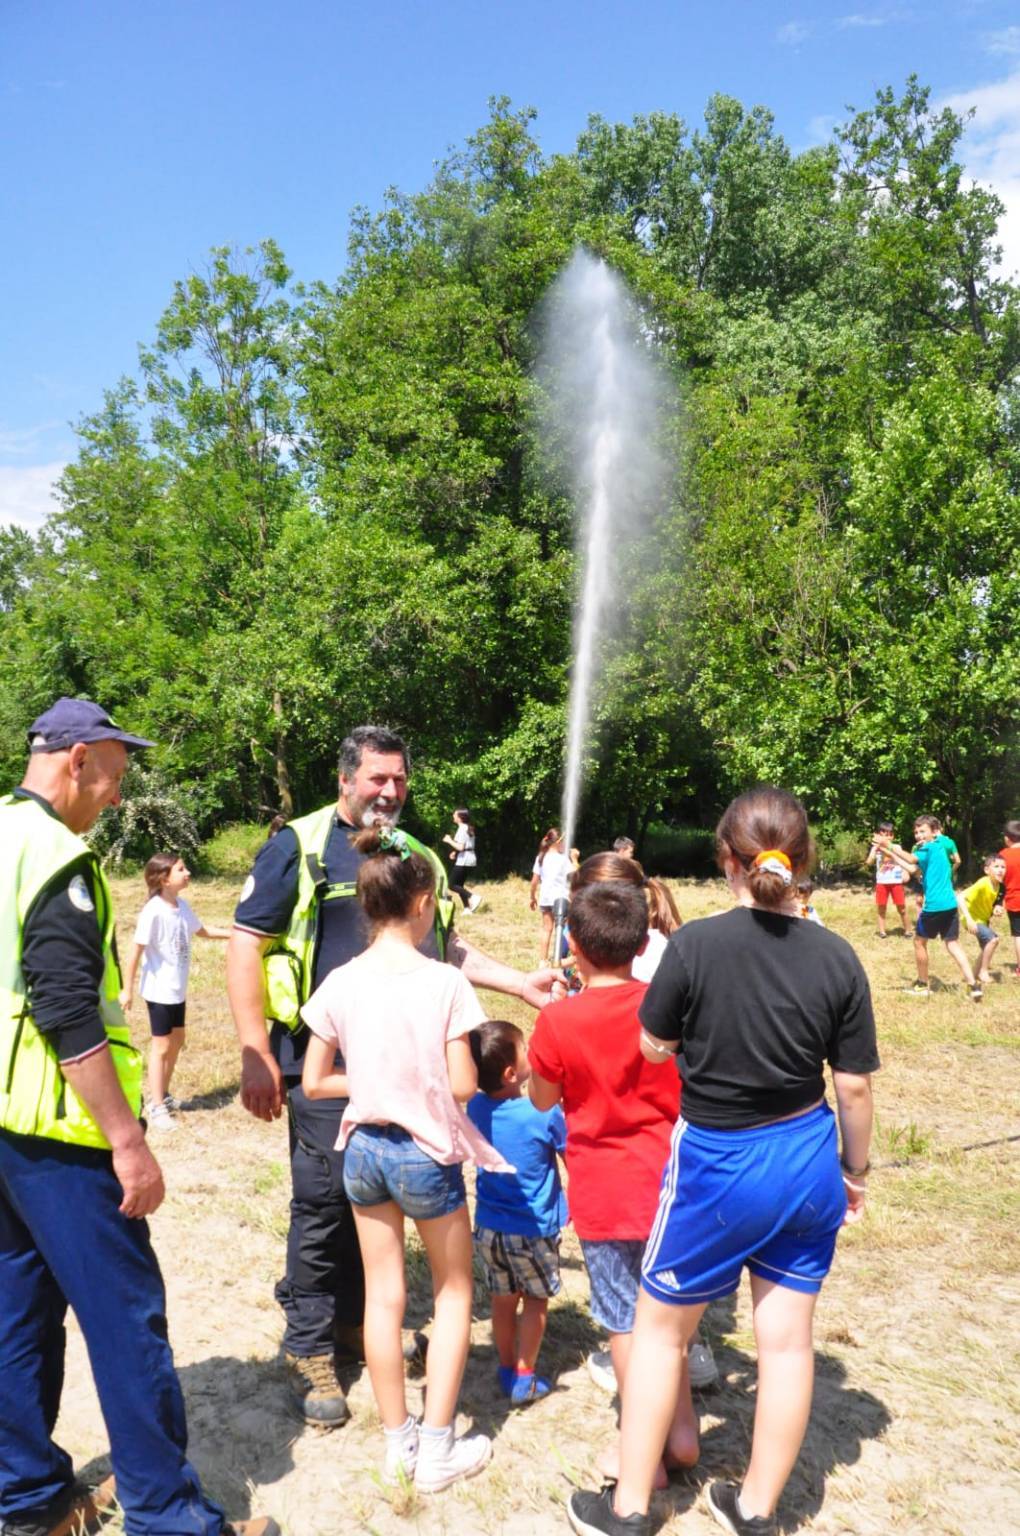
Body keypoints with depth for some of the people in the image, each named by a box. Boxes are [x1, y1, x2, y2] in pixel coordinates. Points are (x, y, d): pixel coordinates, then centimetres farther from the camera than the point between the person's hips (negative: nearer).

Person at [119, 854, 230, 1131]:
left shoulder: (183, 906, 0)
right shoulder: (153, 911, -23)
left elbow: (202, 931, 19)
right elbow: (136, 951, -19)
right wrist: (127, 989, -16)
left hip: (177, 989, 8)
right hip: (159, 990, -8)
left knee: (176, 1041, 17)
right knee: (161, 1046, 1)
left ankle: (162, 1096, 33)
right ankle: (156, 1107, 13)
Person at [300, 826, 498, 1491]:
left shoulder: (341, 983, -7)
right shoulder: (444, 982, -17)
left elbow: (314, 1082, -1)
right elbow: (463, 1086, -15)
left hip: (364, 1149, 4)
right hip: (427, 1153, -3)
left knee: (384, 1294, 17)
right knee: (454, 1291, 17)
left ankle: (398, 1442, 30)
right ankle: (437, 1449, 21)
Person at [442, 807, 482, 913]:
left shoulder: (462, 829, -15)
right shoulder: (469, 828, 14)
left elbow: (460, 847, -22)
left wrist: (449, 840, -10)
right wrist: (455, 852, 12)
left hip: (463, 860, -10)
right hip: (470, 858, 10)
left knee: (452, 885, -6)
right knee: (459, 884, 13)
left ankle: (473, 897, -18)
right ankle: (467, 908, 5)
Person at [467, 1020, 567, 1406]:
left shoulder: (476, 1107, -9)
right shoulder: (545, 1114, -22)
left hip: (488, 1228, 4)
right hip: (534, 1230, -4)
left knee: (502, 1300, 20)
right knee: (535, 1301, 16)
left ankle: (506, 1371, 32)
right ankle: (525, 1377, 20)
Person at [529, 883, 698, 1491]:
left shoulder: (559, 1020, -17)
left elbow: (543, 1100, 0)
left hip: (603, 1190, -3)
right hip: (667, 1180, 3)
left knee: (625, 1319, 11)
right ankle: (682, 1427, 31)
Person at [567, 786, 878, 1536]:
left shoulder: (696, 944, -19)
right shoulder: (837, 957, -10)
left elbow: (654, 1046, -5)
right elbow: (854, 1086, -3)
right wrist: (855, 1171, 11)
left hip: (719, 1163, -3)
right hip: (806, 1161, 4)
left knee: (660, 1325, 15)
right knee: (788, 1337, 16)